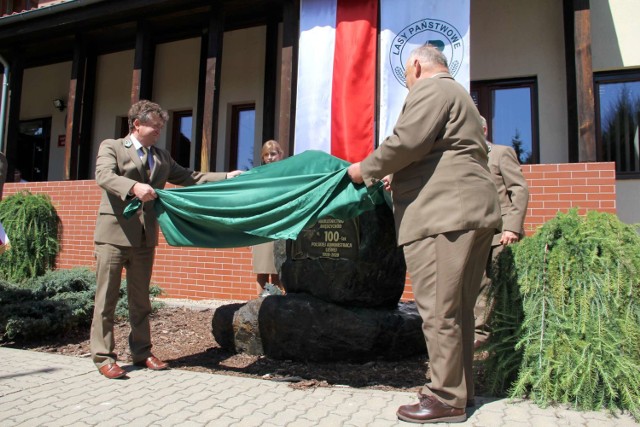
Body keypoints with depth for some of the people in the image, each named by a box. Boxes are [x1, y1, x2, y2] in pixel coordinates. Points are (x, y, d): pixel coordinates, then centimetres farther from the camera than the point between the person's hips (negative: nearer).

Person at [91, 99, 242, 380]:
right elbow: (103, 176, -15)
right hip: (114, 233, -5)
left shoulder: (162, 156, 18)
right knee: (107, 298, 0)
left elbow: (188, 178, 16)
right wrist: (134, 187, -34)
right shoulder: (111, 147, 2)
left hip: (145, 238, 5)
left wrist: (227, 177, 8)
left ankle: (141, 352, 22)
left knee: (140, 299, 12)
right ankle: (103, 357, 10)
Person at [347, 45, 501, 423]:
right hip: (473, 213, 11)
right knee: (457, 308, 13)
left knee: (438, 310, -6)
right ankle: (461, 388, 22)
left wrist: (367, 170, -2)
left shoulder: (430, 89, -3)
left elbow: (406, 142, -16)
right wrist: (402, 177, 32)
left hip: (443, 216, -11)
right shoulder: (456, 94, 29)